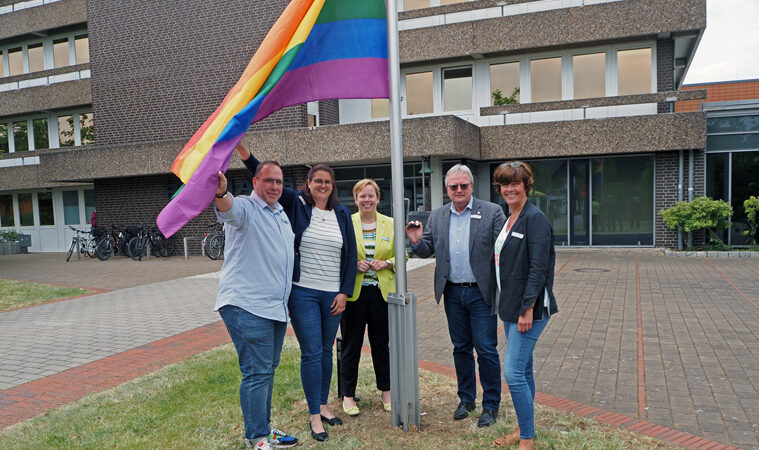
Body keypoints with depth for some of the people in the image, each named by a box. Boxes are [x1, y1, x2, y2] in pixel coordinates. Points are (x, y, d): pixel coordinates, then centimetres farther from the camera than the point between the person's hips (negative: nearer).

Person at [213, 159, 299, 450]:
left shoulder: (282, 215, 18)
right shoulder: (244, 208, -8)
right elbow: (229, 209, -34)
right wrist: (221, 193, -56)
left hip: (276, 307, 9)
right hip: (246, 306, -8)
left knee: (268, 369, 17)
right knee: (257, 372, -6)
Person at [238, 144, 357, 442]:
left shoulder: (343, 214, 7)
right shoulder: (296, 204, -1)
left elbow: (351, 256, 7)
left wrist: (345, 292, 1)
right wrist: (242, 150, -23)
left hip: (333, 295, 4)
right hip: (303, 292, -3)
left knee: (326, 351, 13)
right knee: (311, 353, -2)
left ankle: (323, 405, 29)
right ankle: (314, 415, 11)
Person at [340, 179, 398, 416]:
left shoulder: (390, 224, 6)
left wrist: (386, 263, -9)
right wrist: (354, 265, -13)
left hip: (382, 292, 2)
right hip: (354, 292, -1)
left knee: (382, 343, 12)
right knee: (351, 345, 5)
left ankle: (386, 391, 28)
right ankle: (348, 395, 19)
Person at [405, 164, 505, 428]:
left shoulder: (492, 212, -5)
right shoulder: (437, 217, 7)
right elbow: (427, 251, 8)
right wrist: (416, 241, -14)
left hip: (481, 292, -4)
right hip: (453, 294, 4)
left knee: (486, 350, 2)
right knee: (461, 348, 15)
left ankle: (491, 405, 19)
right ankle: (466, 399, 32)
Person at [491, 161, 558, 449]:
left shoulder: (535, 218, -14)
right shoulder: (509, 220, 13)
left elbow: (538, 267, -19)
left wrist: (528, 309, -22)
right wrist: (508, 306, 15)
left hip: (529, 307, -9)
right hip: (511, 306, 9)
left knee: (513, 372, -9)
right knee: (523, 369, 17)